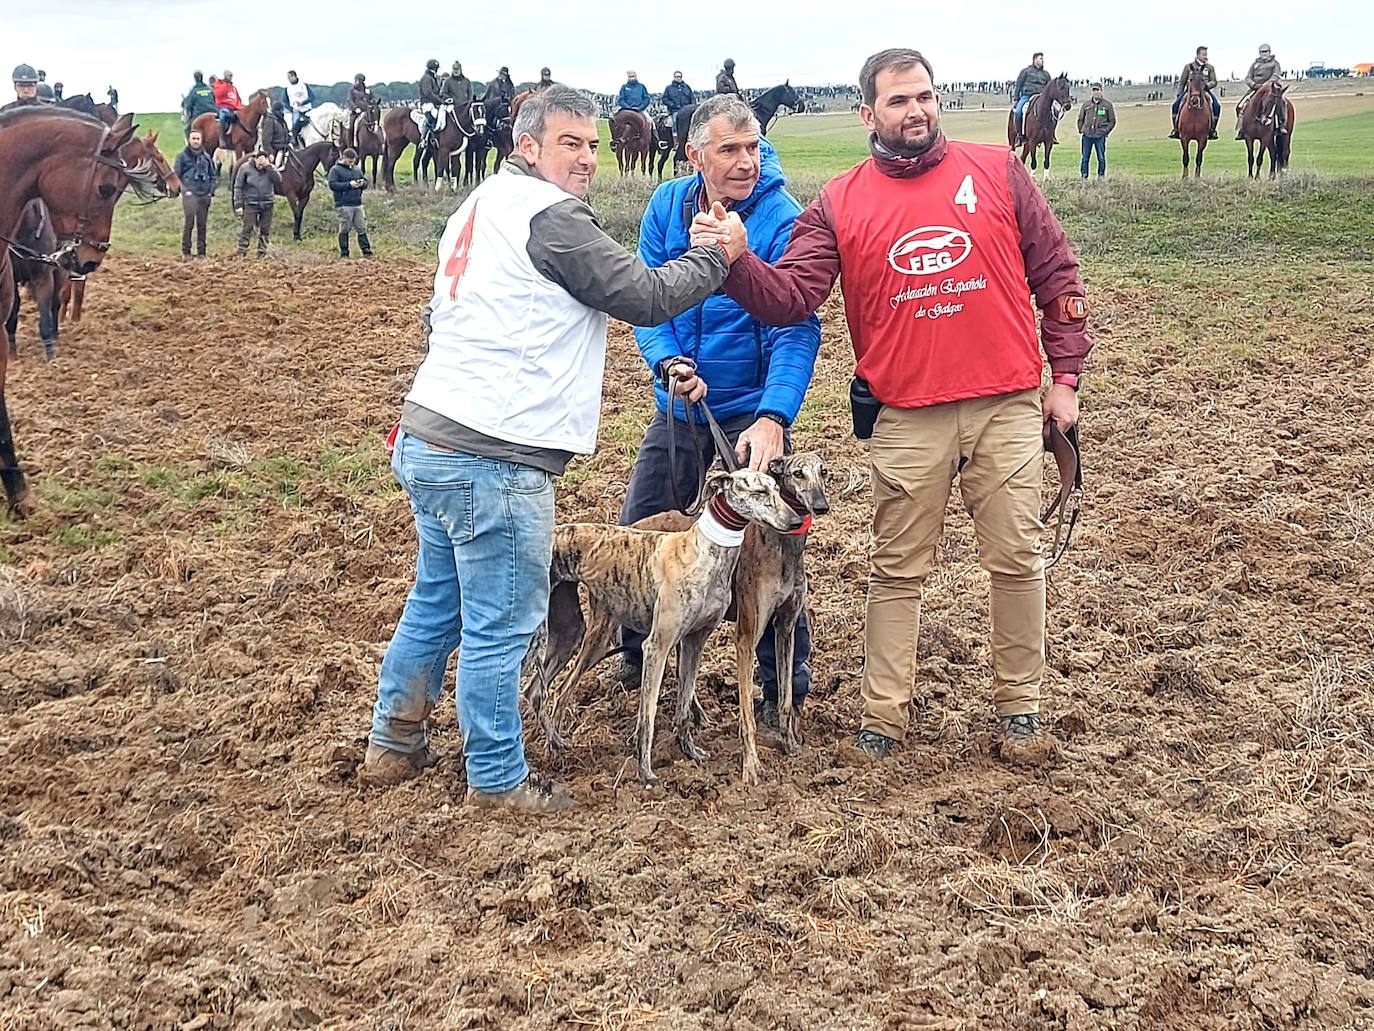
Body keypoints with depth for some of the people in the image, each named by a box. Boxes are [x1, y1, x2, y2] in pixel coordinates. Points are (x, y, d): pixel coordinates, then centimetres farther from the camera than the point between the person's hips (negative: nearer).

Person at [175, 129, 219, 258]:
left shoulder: (206, 157, 16)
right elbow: (176, 176, 2)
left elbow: (213, 175, 20)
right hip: (190, 194, -4)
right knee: (188, 222, -12)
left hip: (205, 195, 4)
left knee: (202, 224, 6)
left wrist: (211, 190, 7)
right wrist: (184, 190, -9)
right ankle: (186, 251, -8)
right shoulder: (182, 156, 5)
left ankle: (201, 252, 11)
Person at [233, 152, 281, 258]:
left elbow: (278, 180, -19)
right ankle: (241, 254, -3)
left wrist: (268, 166, -25)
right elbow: (238, 187, -2)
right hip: (250, 204, -2)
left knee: (265, 231, 7)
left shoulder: (271, 168, 0)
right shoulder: (245, 168, -6)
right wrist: (238, 205, -7)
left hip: (267, 204, 2)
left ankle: (262, 254, 19)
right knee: (247, 229, -7)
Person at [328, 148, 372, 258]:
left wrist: (362, 183, -3)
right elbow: (332, 184, -13)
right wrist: (348, 184, -19)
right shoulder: (335, 170, -2)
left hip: (357, 204, 5)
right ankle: (344, 253, 5)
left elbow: (366, 183, 22)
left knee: (362, 228, 4)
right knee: (344, 229, -1)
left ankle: (366, 251, 7)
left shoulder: (356, 169, 16)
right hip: (344, 205, -5)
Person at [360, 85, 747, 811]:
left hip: (428, 440, 10)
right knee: (499, 627, 1)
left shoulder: (483, 206, 18)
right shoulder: (549, 215, -12)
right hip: (492, 460, -10)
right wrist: (718, 255, 2)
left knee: (436, 601, 22)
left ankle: (392, 745, 33)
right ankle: (498, 780, 12)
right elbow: (643, 298, -11)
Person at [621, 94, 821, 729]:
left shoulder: (782, 221, -18)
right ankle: (638, 649, 37)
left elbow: (796, 331, -25)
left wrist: (773, 418, -39)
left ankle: (785, 683, 15)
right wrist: (667, 361, -22)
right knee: (638, 534, 13)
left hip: (750, 415, -5)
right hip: (677, 409, 5)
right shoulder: (669, 206, -4)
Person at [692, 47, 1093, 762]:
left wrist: (1066, 376, 3)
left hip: (1007, 407, 0)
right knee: (898, 572, 7)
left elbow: (1055, 274, 7)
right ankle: (883, 717, 17)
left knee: (1017, 558, 7)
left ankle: (1019, 707, 22)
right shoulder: (838, 205, 3)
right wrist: (736, 262, -26)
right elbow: (790, 298, -7)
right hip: (907, 420, 0)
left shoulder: (997, 172, 3)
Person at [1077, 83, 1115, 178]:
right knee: (1085, 158, 3)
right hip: (1087, 136, 2)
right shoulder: (1086, 105, 10)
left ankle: (1101, 176, 10)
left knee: (1101, 158, 2)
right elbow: (1080, 119, 19)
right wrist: (1081, 131, 7)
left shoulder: (1107, 105, 4)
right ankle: (1084, 176, 10)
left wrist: (1105, 132, -3)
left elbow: (1112, 121, 7)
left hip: (1100, 137, -2)